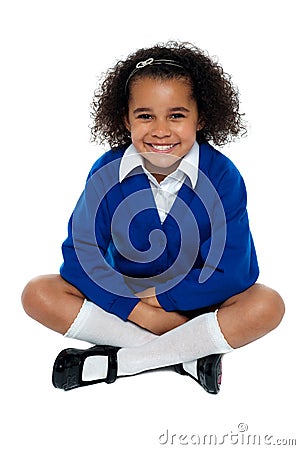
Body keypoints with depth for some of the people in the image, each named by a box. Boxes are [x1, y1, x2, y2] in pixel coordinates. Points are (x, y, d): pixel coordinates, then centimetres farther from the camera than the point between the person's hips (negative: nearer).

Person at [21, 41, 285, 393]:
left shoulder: (222, 176, -15)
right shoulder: (107, 172, -12)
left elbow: (234, 270, -17)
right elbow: (82, 255, -13)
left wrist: (158, 296, -20)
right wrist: (138, 311, -23)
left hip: (192, 299, -1)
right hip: (121, 295, 2)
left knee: (268, 305, -28)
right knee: (37, 294, -20)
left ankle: (116, 361, -24)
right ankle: (188, 352, -23)